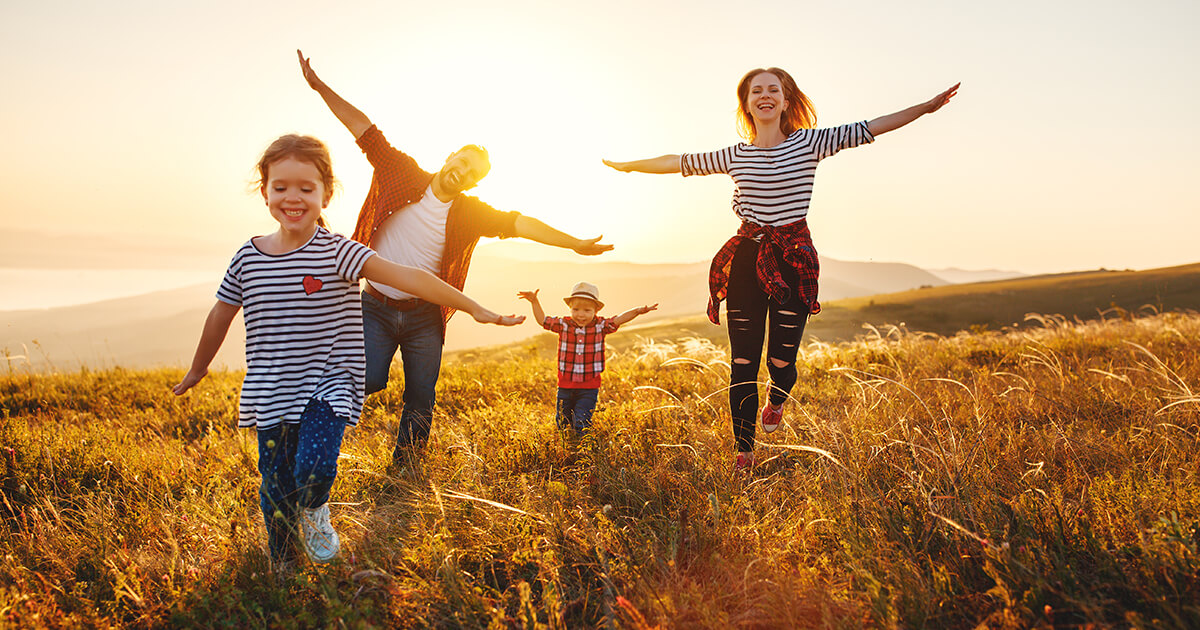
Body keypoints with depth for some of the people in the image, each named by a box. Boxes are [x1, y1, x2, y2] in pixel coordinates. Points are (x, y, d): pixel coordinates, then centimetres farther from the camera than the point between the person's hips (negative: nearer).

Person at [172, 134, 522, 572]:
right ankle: (282, 570, 33)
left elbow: (404, 277, -23)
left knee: (315, 466, -22)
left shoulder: (336, 252, -11)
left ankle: (315, 512, 16)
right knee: (276, 486, 9)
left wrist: (472, 307, -30)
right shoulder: (248, 258, 1)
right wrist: (196, 371, 29)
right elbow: (220, 315, 16)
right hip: (270, 395, 4)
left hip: (328, 387, -3)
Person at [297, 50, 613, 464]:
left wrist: (574, 243, -13)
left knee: (421, 402, 4)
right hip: (377, 306, -2)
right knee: (371, 380, -18)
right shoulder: (403, 175, -4)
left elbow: (520, 224, -8)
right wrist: (320, 87, -7)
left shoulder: (471, 213, -1)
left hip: (424, 316, 2)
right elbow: (364, 128, -4)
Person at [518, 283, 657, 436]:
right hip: (565, 385, 2)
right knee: (562, 422, 15)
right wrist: (534, 302, -3)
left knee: (581, 425, -7)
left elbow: (619, 319, -11)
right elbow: (542, 320, 5)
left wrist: (637, 311, -26)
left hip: (589, 388, -2)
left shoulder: (600, 326, -5)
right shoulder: (564, 324, -2)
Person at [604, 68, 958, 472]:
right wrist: (628, 166, 25)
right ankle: (743, 452, 15)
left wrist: (926, 107, -3)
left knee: (781, 360, -3)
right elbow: (679, 162, 18)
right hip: (747, 258, 1)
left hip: (794, 259, -1)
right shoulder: (735, 156, 8)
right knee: (742, 362, 0)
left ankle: (777, 400, 37)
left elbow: (868, 129, 1)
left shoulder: (809, 143, 2)